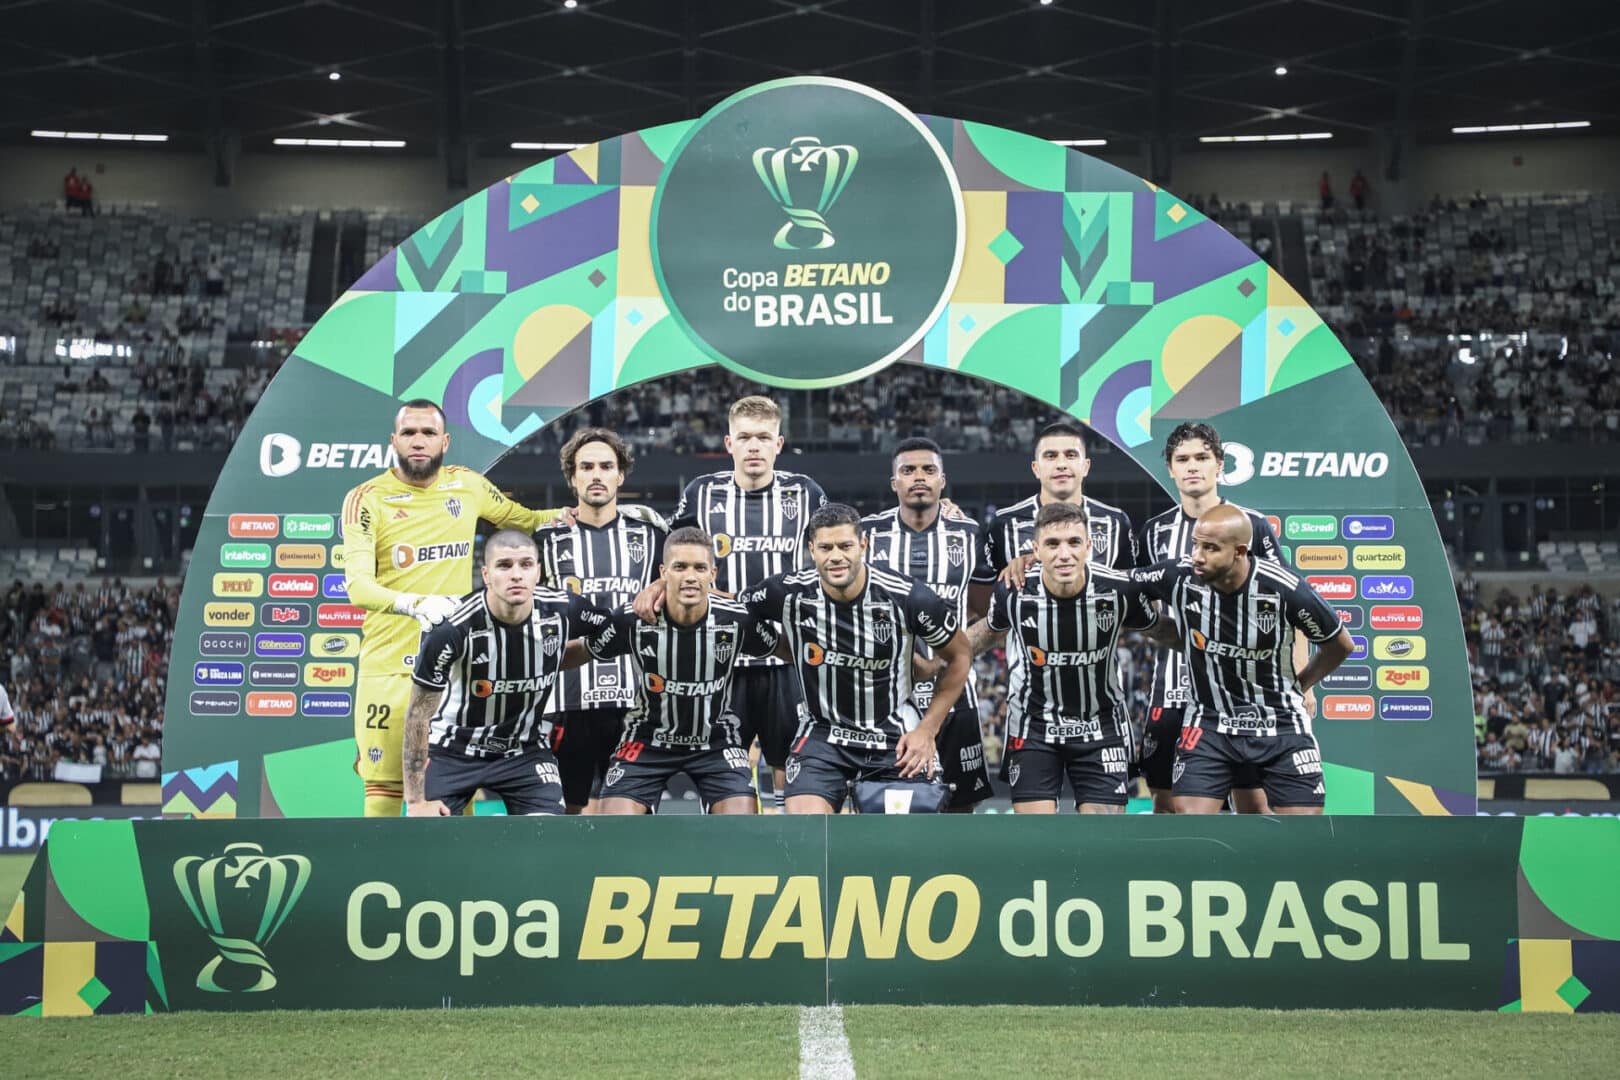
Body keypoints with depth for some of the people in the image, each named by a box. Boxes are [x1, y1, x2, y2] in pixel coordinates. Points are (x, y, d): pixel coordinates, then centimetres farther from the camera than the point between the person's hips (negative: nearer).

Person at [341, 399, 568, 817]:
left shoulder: (468, 485, 7)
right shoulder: (366, 499, -6)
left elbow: (526, 520, 26)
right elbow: (357, 586, -19)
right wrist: (415, 604, -38)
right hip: (389, 668, -4)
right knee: (384, 792, -4)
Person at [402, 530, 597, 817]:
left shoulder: (561, 610, -17)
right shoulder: (452, 629, -26)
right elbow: (419, 714, -17)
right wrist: (416, 800, -15)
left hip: (525, 750, 2)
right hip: (453, 748, -2)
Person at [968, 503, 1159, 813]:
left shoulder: (1119, 590, -17)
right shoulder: (1013, 593, -15)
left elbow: (1157, 628, 6)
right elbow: (991, 630, 10)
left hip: (1102, 728, 0)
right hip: (1033, 728, 0)